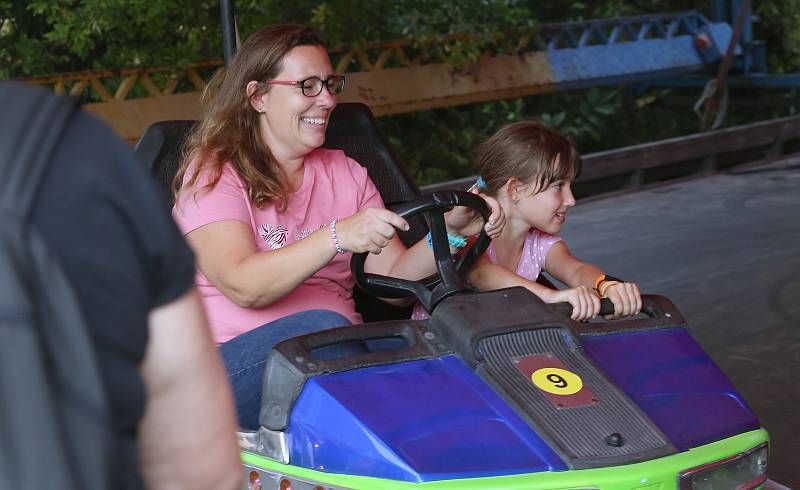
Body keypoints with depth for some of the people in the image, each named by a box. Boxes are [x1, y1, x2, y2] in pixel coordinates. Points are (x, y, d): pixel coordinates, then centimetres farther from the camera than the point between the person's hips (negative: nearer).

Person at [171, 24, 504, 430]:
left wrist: (451, 232, -10)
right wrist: (338, 237, -29)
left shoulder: (346, 173, 19)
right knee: (322, 326, -35)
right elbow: (243, 286, -17)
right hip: (237, 359, -3)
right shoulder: (213, 172, 2)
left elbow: (394, 280, 7)